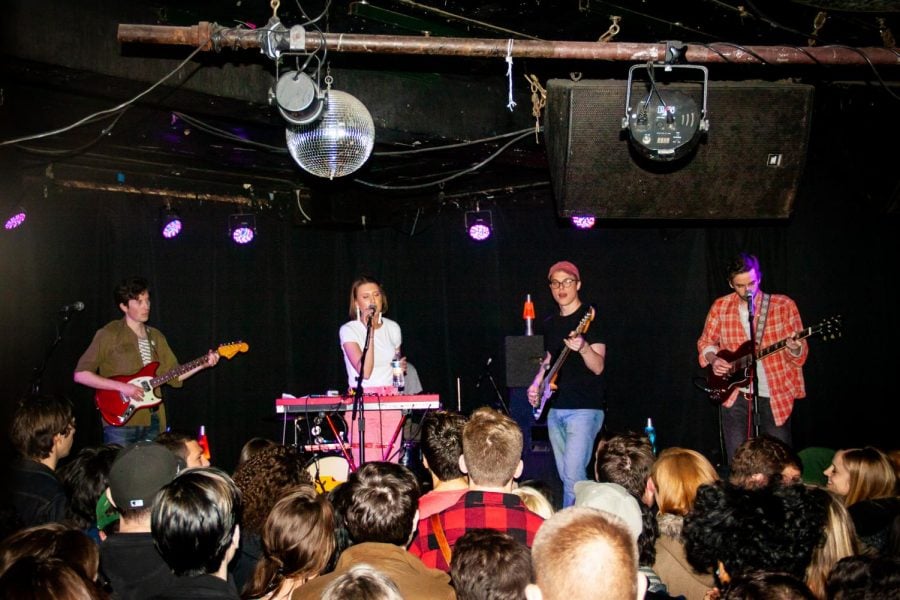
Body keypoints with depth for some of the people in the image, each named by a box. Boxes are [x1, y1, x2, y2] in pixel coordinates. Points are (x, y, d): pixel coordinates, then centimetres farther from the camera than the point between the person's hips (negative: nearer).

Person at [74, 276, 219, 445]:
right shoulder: (109, 334, -5)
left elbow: (173, 374, 15)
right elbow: (81, 374, -8)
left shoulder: (156, 337, 14)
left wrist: (203, 364, 1)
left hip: (153, 423, 6)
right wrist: (121, 386, -17)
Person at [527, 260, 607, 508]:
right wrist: (537, 384, 7)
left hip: (584, 410, -7)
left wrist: (583, 347, -34)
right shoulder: (550, 323, 13)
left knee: (573, 475, -15)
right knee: (565, 476, 11)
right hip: (555, 410, 8)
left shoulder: (589, 318, -8)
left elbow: (598, 367, -15)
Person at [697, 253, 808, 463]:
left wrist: (795, 349, -23)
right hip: (735, 395, 1)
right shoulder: (720, 307, 2)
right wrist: (713, 359, -6)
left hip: (775, 395, -1)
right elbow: (706, 342, 15)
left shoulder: (784, 305, -2)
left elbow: (799, 355, 0)